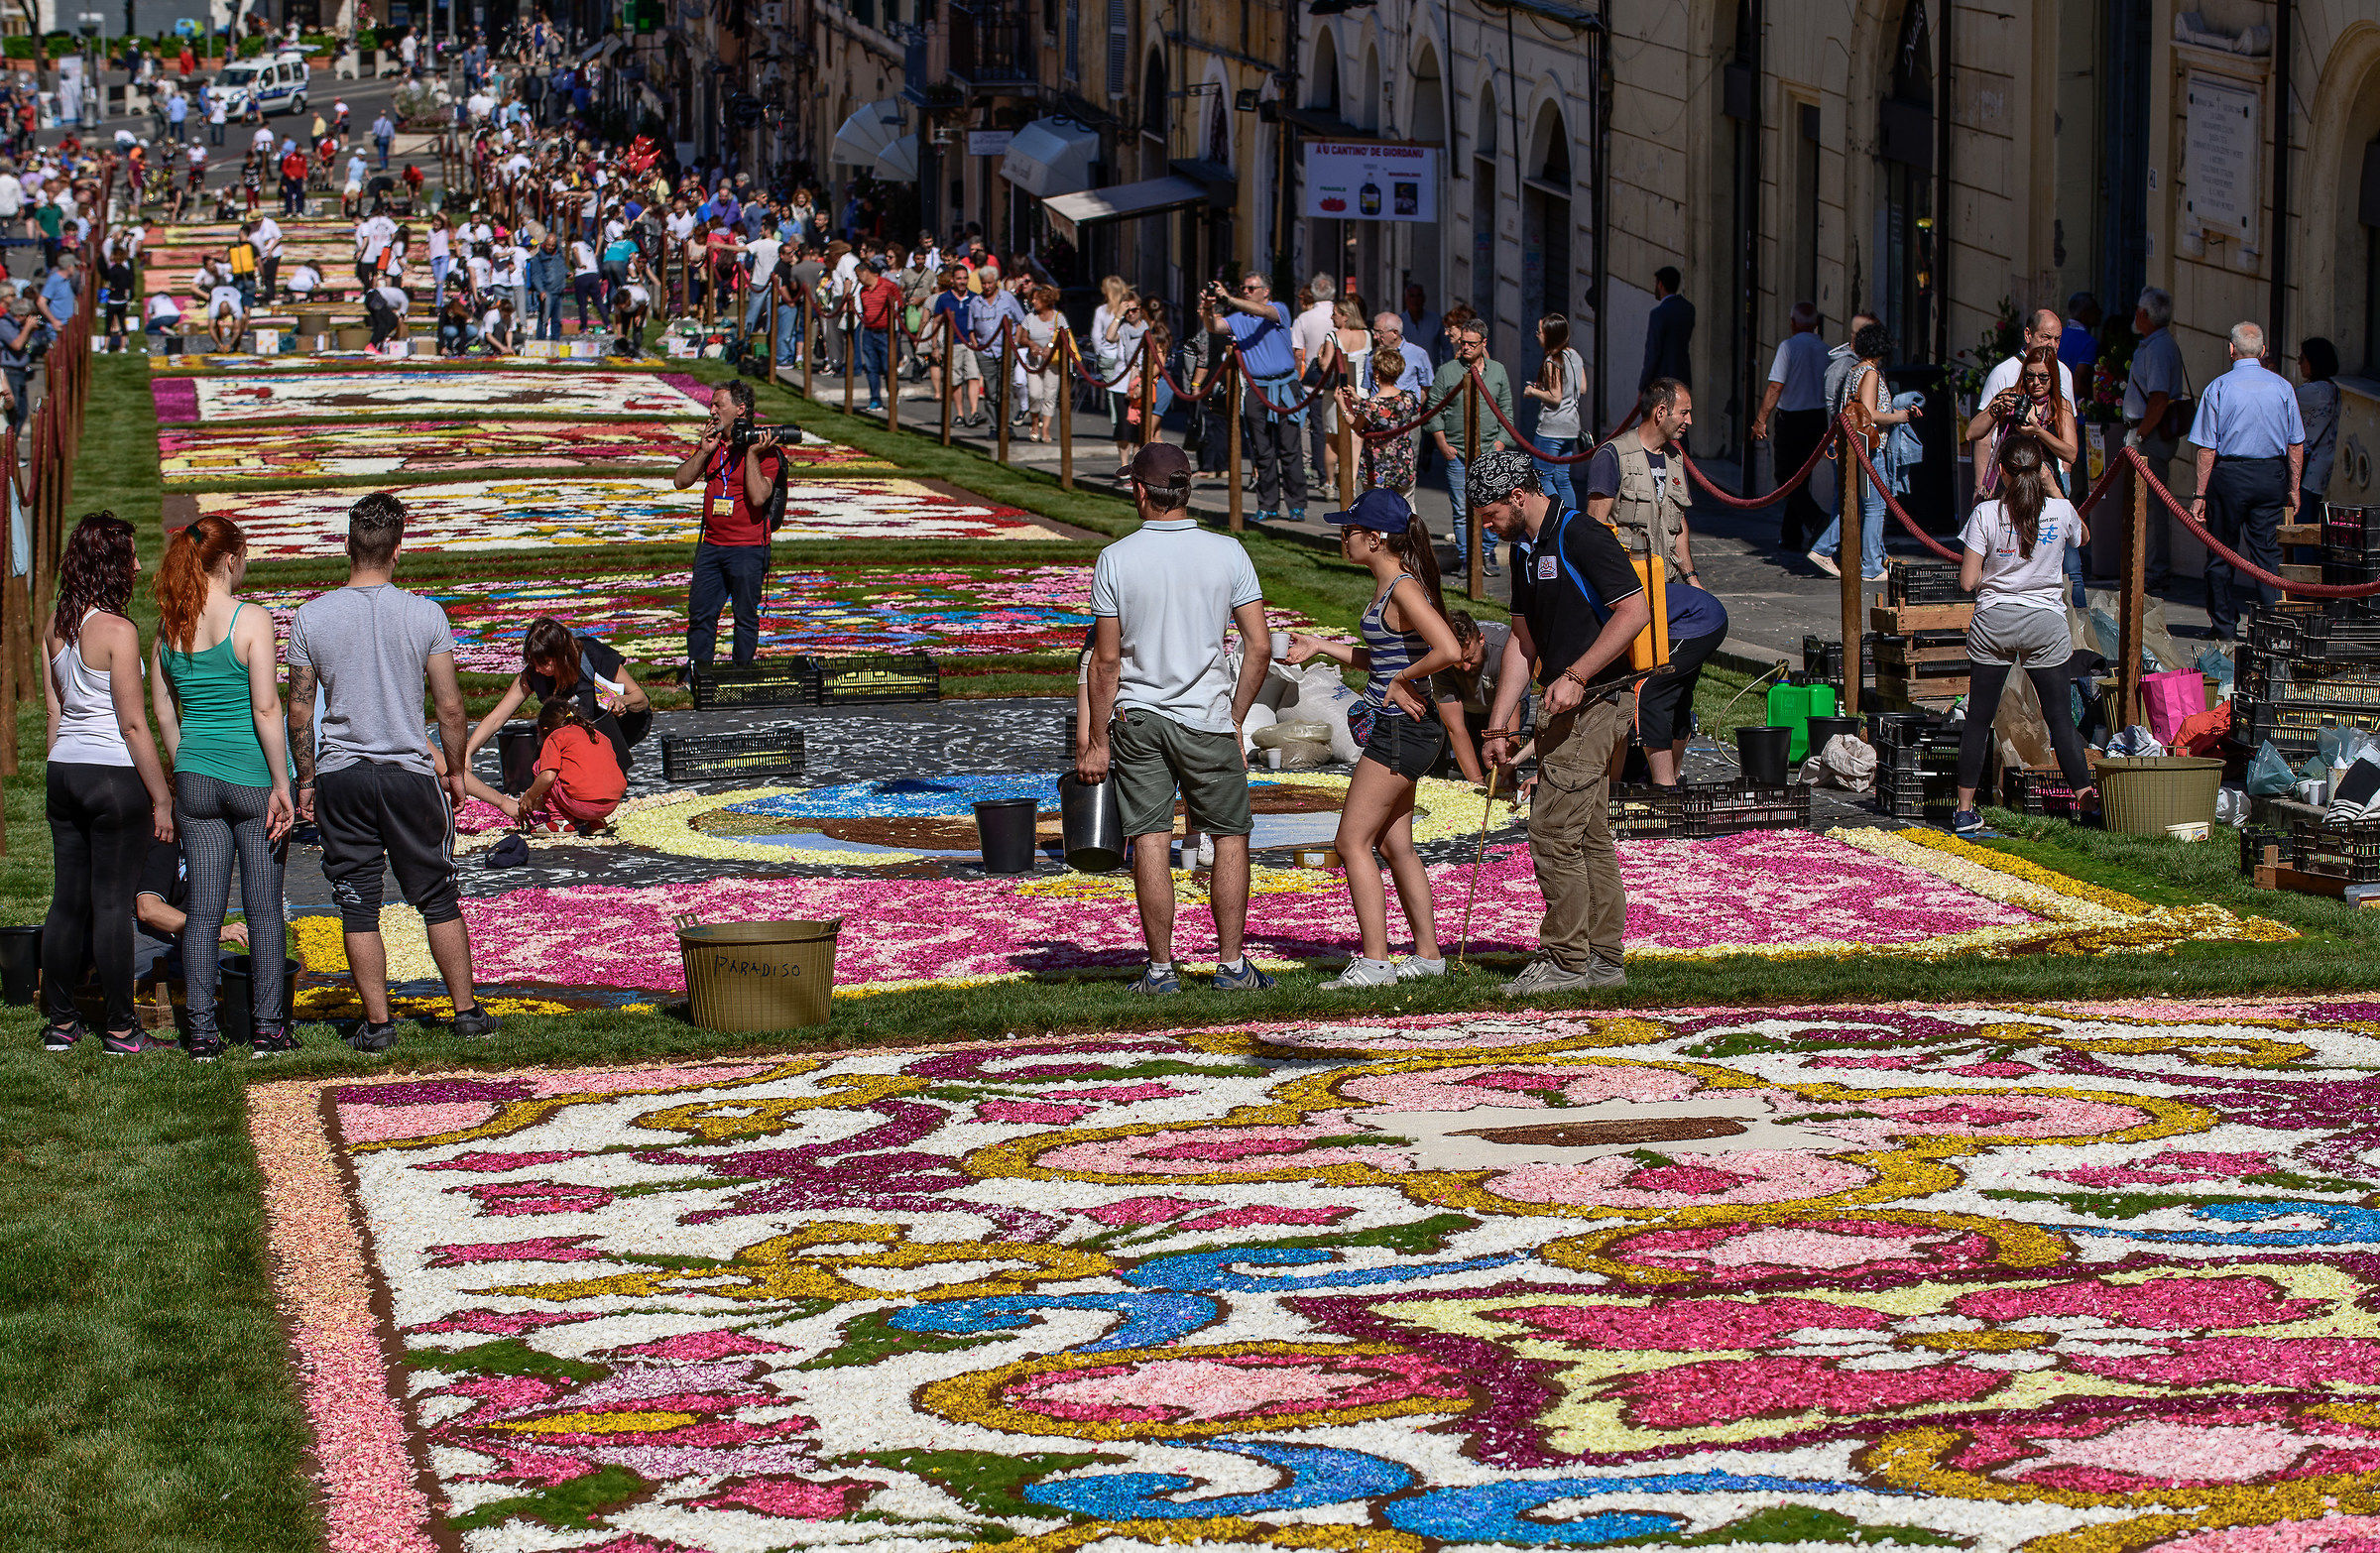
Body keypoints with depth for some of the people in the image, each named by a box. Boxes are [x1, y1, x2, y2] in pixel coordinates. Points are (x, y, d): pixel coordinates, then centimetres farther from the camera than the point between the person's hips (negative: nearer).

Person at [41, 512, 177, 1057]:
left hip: (64, 770, 7)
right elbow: (133, 725, -15)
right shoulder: (117, 631, -15)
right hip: (115, 774, -7)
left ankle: (59, 1022, 17)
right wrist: (161, 798, -10)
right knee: (113, 904, -1)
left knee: (67, 901, 12)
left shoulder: (54, 626, 7)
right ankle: (119, 1028, 5)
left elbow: (54, 709, 14)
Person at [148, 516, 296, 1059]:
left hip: (196, 779, 4)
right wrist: (281, 785, -11)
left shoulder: (169, 625, 3)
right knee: (265, 908, 5)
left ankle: (202, 1032, 7)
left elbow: (162, 708, 9)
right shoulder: (251, 621, -12)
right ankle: (268, 1028, 8)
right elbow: (266, 709, -15)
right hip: (255, 775, -4)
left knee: (203, 909, 7)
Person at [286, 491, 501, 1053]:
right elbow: (450, 705, -4)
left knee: (358, 907, 6)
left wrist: (305, 780, 11)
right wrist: (456, 770, 10)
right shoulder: (425, 615, -6)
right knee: (438, 899, 11)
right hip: (410, 773, 0)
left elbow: (299, 712, 0)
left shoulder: (311, 617, -4)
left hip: (339, 775, 0)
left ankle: (377, 1022, 7)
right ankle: (466, 1011, 16)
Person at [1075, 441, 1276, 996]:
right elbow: (1260, 646, -4)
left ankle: (1161, 970, 5)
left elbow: (1105, 660, -4)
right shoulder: (1228, 553, -3)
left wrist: (1097, 741, 3)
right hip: (1208, 718, 0)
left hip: (1136, 718, 0)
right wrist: (1236, 719, 7)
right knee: (1230, 836, 11)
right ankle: (1231, 966, 10)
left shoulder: (1115, 559, -5)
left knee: (1150, 841, 2)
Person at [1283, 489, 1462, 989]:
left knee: (1353, 840, -7)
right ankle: (1428, 954, 20)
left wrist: (1403, 681, -17)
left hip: (1402, 730, -10)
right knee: (1393, 845, 14)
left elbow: (1449, 651, -29)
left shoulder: (1405, 588, -17)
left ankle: (1375, 961, -6)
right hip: (1394, 728, 10)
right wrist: (1321, 647, 22)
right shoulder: (1386, 587, 13)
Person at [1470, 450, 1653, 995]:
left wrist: (1575, 676, -24)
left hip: (1592, 704, -10)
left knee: (1554, 833, -9)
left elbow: (1635, 611, -20)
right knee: (1590, 838, 11)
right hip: (1564, 711, 10)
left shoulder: (1582, 536, -14)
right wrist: (1498, 725, 15)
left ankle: (1565, 961, -4)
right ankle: (1604, 959, 16)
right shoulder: (1529, 553, 16)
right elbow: (1523, 642, 19)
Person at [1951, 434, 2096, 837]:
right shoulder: (2060, 511, -5)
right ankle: (2086, 799, 6)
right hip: (2045, 623, 0)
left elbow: (1968, 581, -8)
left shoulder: (1985, 514, -9)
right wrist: (2053, 487, 20)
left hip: (1993, 622, 0)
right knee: (2060, 717, 7)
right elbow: (2081, 535, 21)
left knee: (1979, 719, 7)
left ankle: (1964, 811, 8)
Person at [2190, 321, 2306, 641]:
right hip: (2271, 476, 2)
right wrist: (2294, 488, 12)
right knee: (2267, 552, 6)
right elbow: (2296, 444, 4)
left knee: (2221, 554, 9)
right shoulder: (2282, 387, 1)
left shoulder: (2219, 388, -6)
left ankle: (2225, 626, 13)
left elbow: (2207, 447, -7)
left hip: (2229, 476, -2)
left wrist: (2200, 494, -3)